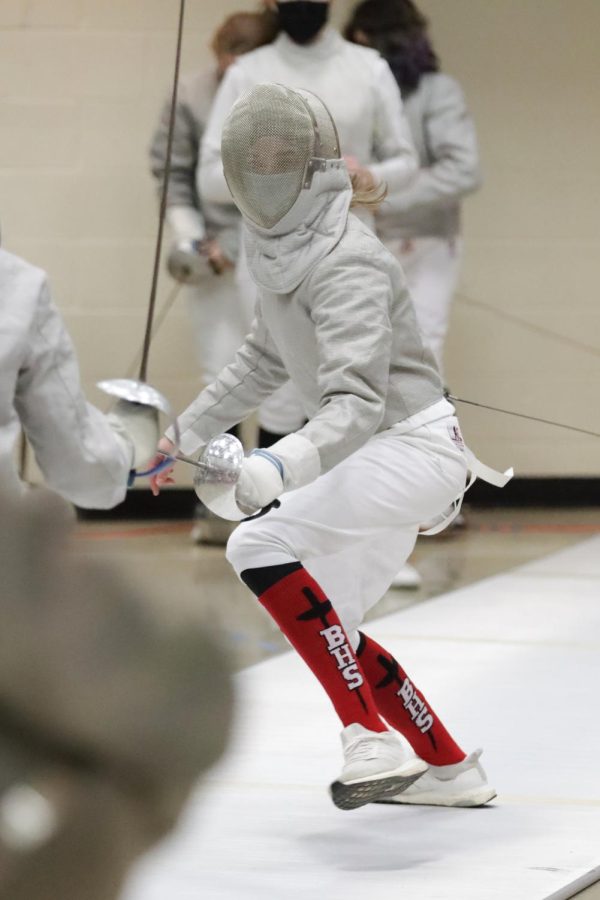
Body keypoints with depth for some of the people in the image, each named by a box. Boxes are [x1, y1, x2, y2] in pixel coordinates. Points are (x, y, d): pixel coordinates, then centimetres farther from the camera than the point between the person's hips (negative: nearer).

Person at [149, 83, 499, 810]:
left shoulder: (346, 265, -24)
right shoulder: (283, 245, 4)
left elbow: (356, 404, -34)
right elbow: (267, 357, 21)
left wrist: (281, 466, -50)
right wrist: (188, 432, 20)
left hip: (410, 446, -9)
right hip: (378, 454, 9)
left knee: (260, 545, -25)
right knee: (323, 629, 15)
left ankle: (371, 740, -24)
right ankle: (451, 771, 30)